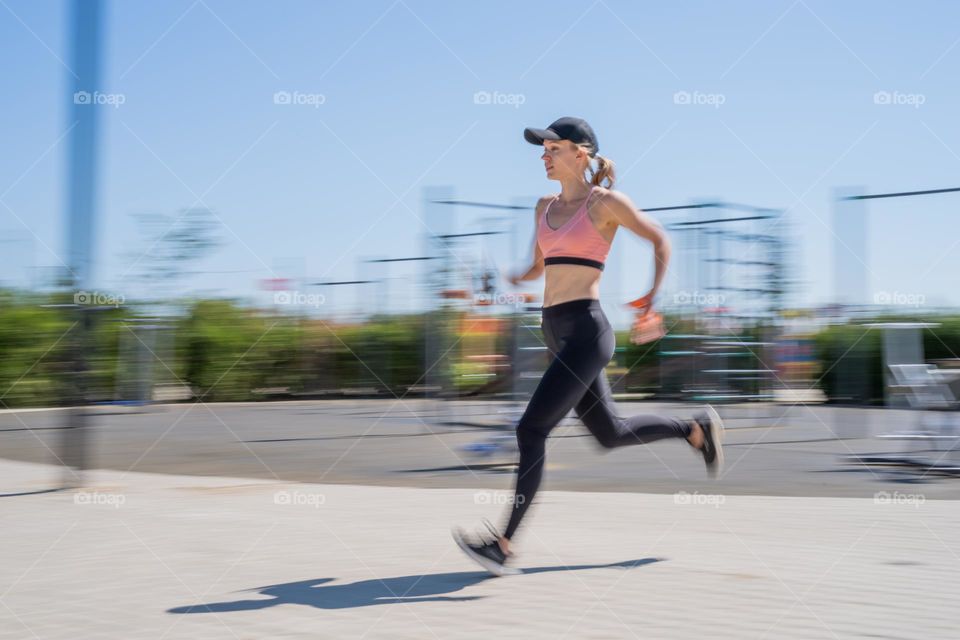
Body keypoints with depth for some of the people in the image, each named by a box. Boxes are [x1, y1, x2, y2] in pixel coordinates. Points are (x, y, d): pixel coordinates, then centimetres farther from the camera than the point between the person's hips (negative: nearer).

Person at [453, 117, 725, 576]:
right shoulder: (545, 207, 16)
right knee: (611, 433, 16)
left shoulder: (606, 201, -5)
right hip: (557, 333, 8)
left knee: (531, 430, -13)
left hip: (585, 331, -8)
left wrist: (654, 295, -9)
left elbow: (660, 239, 4)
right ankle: (697, 429, 37)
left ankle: (503, 546, -8)